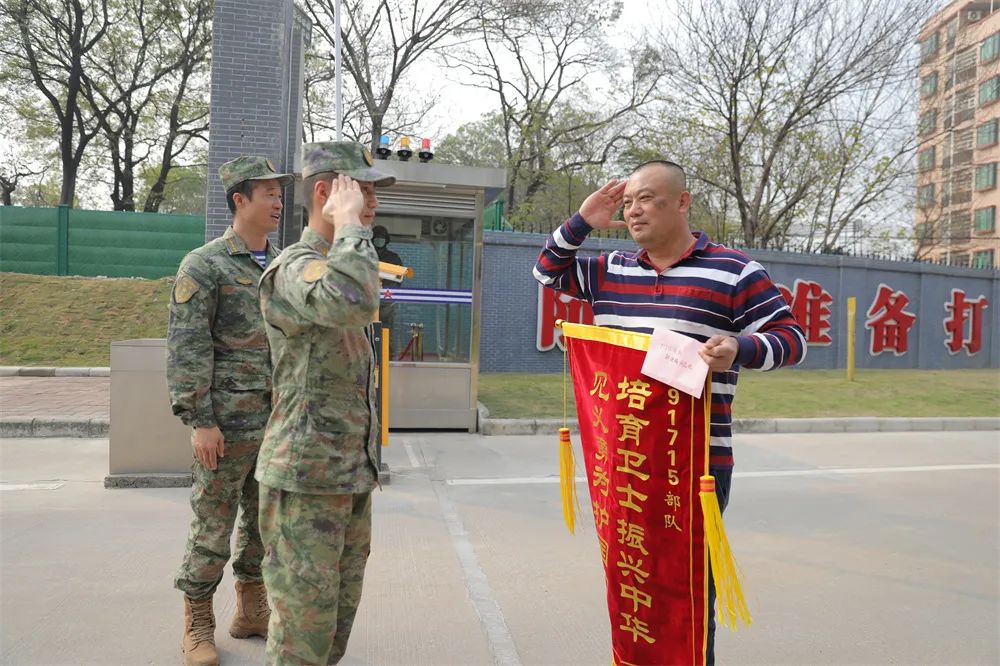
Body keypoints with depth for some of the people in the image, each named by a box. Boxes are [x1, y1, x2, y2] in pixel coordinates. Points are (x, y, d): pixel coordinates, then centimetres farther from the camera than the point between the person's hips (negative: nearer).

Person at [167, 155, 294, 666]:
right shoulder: (203, 266, -7)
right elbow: (186, 348, -12)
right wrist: (199, 420, -17)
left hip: (280, 421, 6)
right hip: (229, 422, -6)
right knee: (213, 523, 4)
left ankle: (251, 611, 29)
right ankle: (197, 624, 21)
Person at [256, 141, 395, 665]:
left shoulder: (335, 267, 15)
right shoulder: (294, 267, -15)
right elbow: (352, 301, -41)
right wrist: (349, 223, -22)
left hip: (353, 480, 9)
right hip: (306, 482, -9)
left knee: (336, 623, 17)